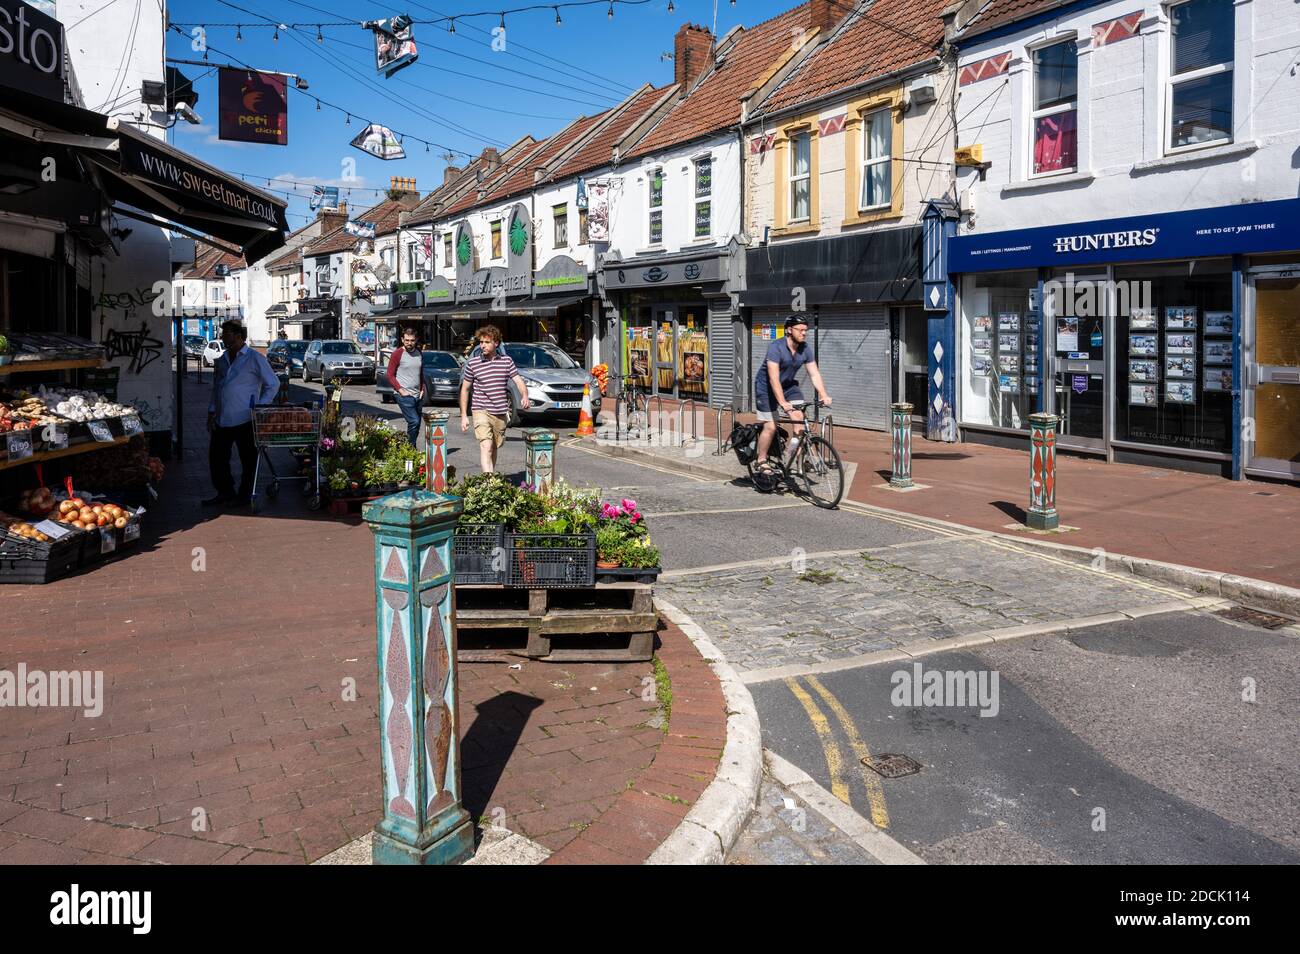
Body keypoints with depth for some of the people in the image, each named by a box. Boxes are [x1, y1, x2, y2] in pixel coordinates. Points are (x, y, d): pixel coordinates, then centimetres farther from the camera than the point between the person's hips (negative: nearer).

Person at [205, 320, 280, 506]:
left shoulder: (255, 358, -5)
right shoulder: (222, 360, 15)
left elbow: (273, 384, -4)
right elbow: (216, 388, 21)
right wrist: (212, 412, 12)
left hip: (244, 420, -7)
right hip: (222, 420, 7)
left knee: (248, 460, 2)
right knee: (216, 457, 9)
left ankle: (245, 494, 14)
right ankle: (225, 492, 21)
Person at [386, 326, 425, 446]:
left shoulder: (419, 353, 12)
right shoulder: (397, 354, -6)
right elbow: (390, 375, -5)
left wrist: (422, 389, 11)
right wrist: (400, 390, -13)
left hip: (417, 395, 6)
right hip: (404, 395, -6)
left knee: (416, 425, 8)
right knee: (414, 421, -18)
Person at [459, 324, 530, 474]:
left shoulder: (506, 360, 5)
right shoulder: (472, 363, -1)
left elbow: (518, 380, 1)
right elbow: (465, 389, 5)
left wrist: (525, 396, -21)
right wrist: (464, 415, 1)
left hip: (501, 413, 3)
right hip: (481, 411, -3)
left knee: (494, 447, 15)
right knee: (486, 447, -17)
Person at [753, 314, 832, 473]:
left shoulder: (805, 349, -10)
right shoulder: (776, 347, -27)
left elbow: (814, 374, -10)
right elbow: (774, 378, -34)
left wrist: (824, 395, -25)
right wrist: (783, 403, -41)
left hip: (788, 385, 5)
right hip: (766, 388, -5)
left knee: (800, 417, -15)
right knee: (771, 427, -6)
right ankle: (761, 461, 13)